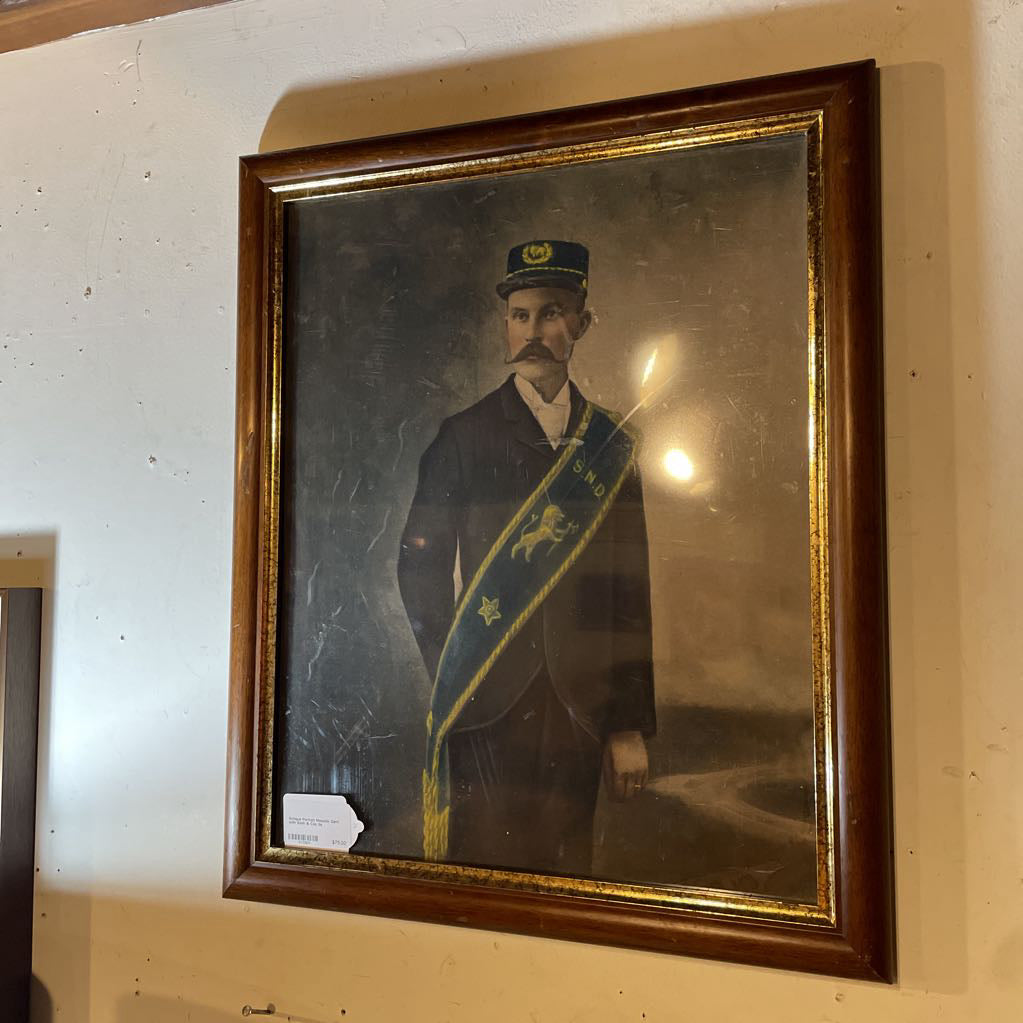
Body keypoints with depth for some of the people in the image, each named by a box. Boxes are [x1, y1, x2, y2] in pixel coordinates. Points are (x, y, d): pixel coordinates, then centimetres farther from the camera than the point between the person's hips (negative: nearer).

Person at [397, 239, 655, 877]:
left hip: (580, 710, 2)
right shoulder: (465, 435, 3)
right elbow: (421, 567, 3)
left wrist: (631, 725, 3)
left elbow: (631, 592, 5)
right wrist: (456, 675, -3)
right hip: (486, 708, -1)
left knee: (565, 876, 9)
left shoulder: (614, 444, 8)